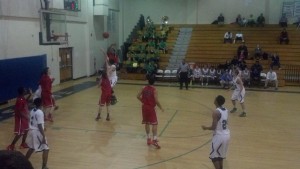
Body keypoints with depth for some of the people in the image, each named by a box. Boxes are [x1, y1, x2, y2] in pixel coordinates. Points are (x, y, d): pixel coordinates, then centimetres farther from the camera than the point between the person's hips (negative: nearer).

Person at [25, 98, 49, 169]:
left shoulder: (32, 111, 8)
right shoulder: (40, 112, -18)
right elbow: (40, 126, -21)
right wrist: (44, 137, -20)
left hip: (31, 131, 9)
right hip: (37, 132, -9)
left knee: (32, 148, 28)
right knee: (46, 149, 0)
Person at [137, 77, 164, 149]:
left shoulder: (144, 88, 1)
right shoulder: (154, 90, -12)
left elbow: (138, 96, 1)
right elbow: (156, 101, -17)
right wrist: (161, 108, -3)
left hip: (144, 107, 5)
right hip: (151, 108, -5)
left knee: (147, 123, 16)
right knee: (154, 124, -2)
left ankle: (148, 139, 22)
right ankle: (154, 140, -11)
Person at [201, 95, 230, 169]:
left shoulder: (216, 112, -19)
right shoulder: (226, 110, 6)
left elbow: (213, 127, -20)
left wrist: (206, 127, -2)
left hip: (219, 136, -8)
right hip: (226, 135, 8)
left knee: (214, 156, 5)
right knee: (220, 155, 21)